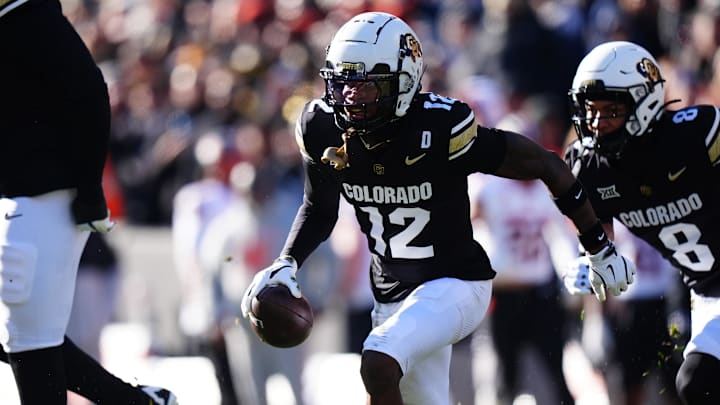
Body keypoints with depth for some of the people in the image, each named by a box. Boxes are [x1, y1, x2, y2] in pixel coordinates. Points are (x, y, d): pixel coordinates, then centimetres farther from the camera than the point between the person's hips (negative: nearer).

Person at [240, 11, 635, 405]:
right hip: (391, 295, 7)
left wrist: (599, 250, -6)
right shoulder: (324, 132, -10)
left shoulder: (440, 129, -26)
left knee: (378, 365, -30)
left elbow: (546, 165, -14)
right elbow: (318, 210, 11)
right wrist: (286, 265, -8)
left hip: (454, 285, -7)